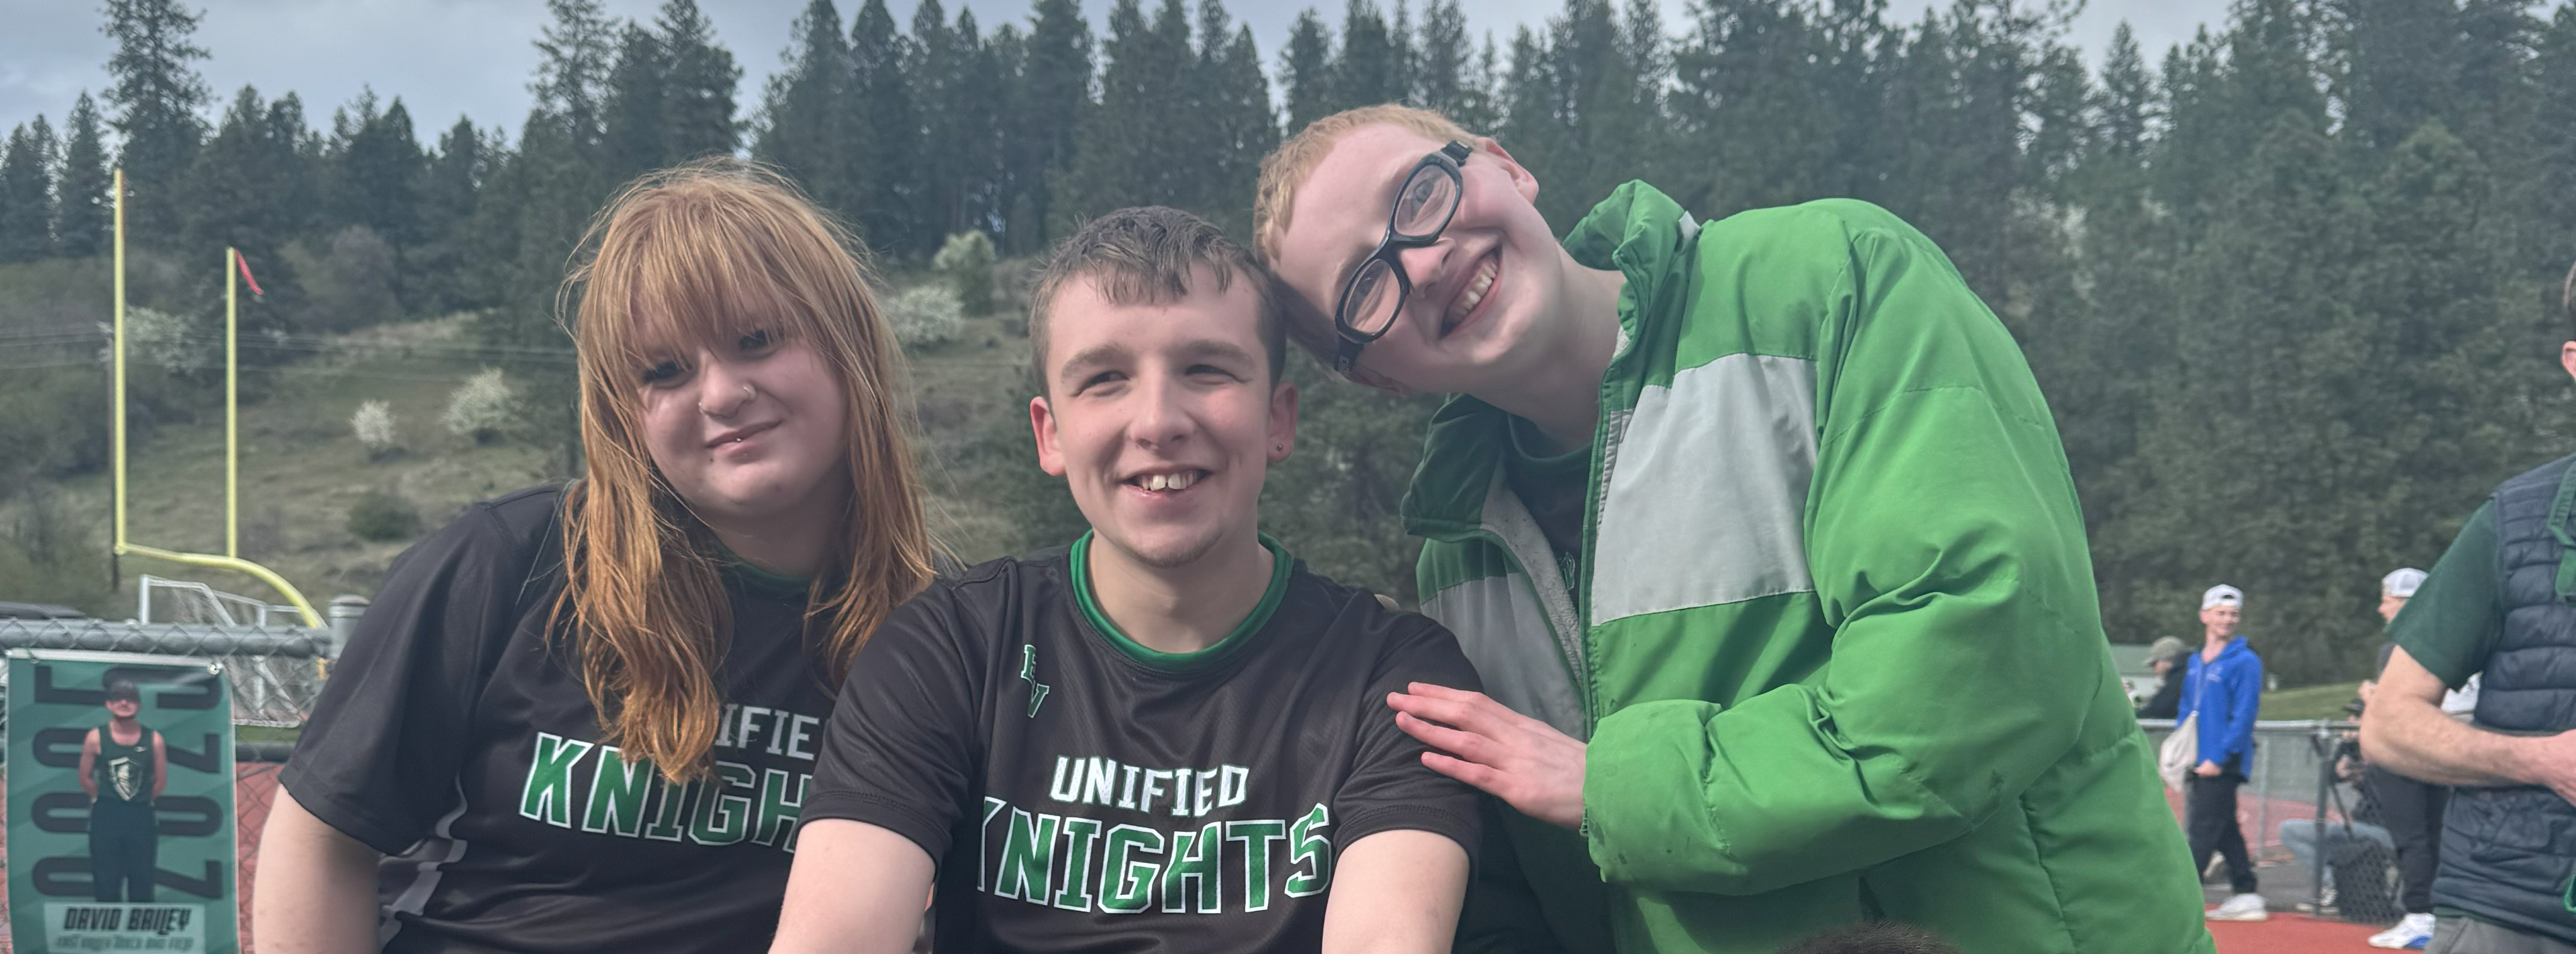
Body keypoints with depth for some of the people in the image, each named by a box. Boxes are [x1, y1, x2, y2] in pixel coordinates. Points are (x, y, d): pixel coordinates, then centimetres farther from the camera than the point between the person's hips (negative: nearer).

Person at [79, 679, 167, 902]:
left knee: (142, 883, 6)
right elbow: (86, 779, 4)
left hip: (142, 817, 0)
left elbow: (161, 780, 5)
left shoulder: (153, 740, -3)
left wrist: (141, 800, 10)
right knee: (107, 884, 3)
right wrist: (107, 800, 8)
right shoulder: (96, 738, -4)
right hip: (106, 817, 0)